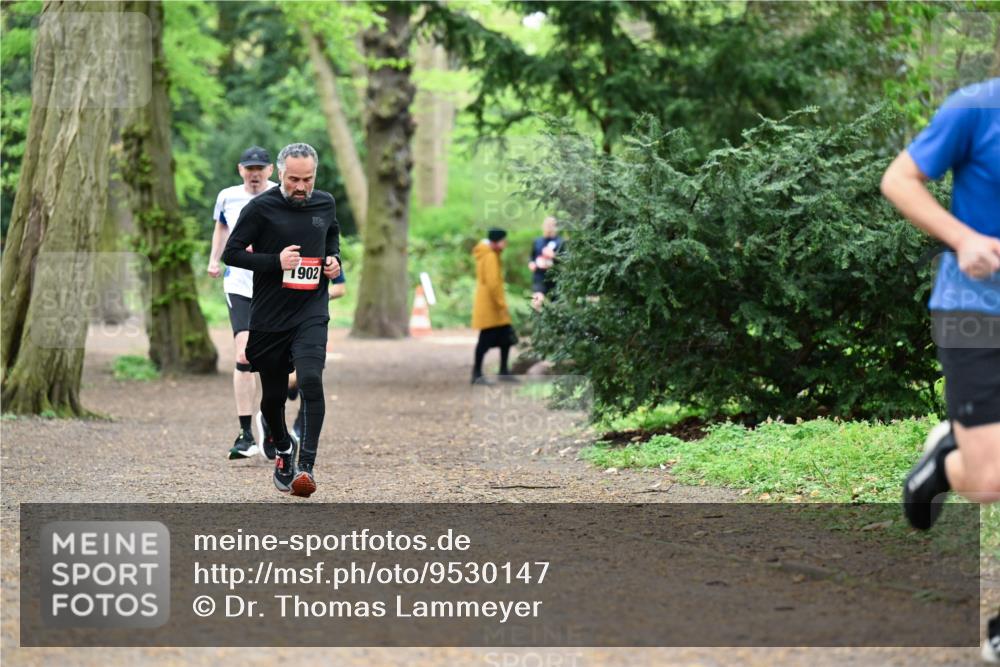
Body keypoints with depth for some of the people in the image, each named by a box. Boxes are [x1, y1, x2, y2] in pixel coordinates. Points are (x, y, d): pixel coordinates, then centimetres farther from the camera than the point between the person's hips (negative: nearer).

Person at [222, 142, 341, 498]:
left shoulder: (325, 204, 6)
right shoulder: (260, 208, -7)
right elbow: (231, 253, -5)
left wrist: (334, 259, 6)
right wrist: (276, 261, -17)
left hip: (311, 314, 1)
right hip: (269, 317, -1)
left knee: (310, 381, -22)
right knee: (273, 395, 10)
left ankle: (306, 466, -23)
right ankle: (280, 448, 40)